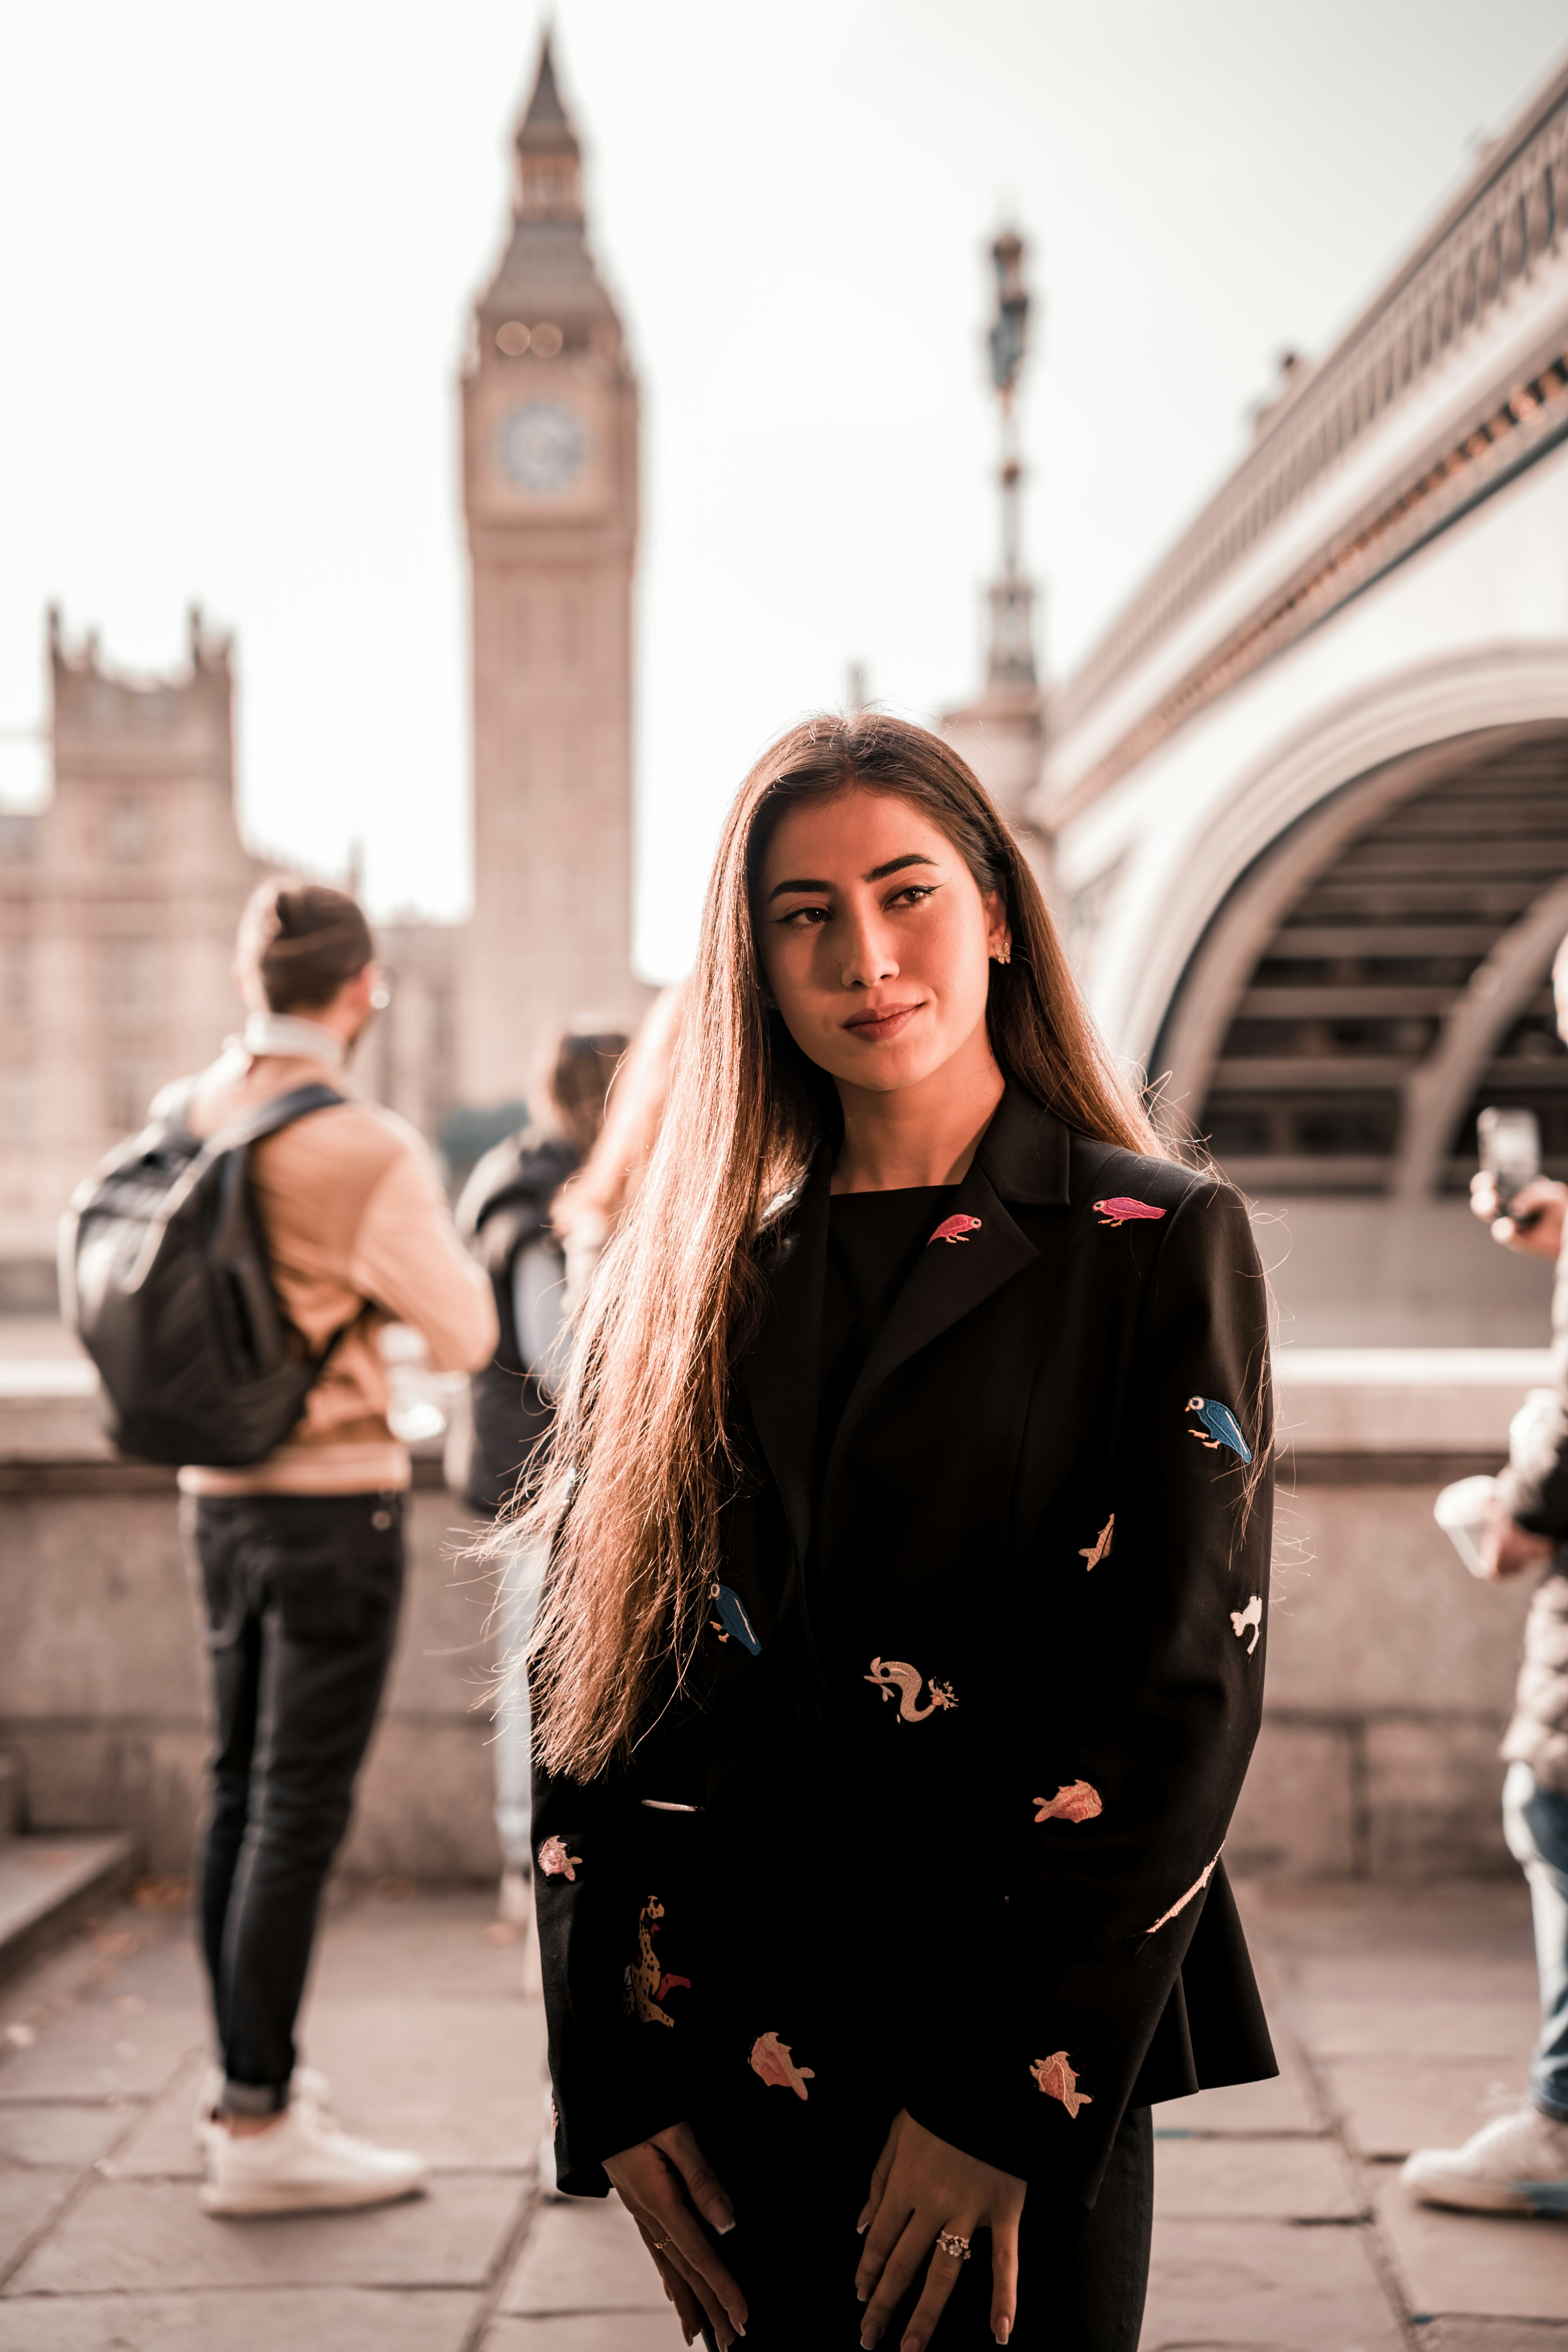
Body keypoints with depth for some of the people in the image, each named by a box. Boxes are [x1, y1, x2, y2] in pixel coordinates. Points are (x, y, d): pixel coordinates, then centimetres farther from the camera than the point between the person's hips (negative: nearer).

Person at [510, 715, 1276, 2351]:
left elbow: (1182, 1694, -10)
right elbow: (587, 1690, 5)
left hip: (1035, 2052, -3)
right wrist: (614, 2088, -2)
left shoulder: (1159, 1249, -4)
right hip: (735, 2057, 3)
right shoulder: (690, 1277, 6)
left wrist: (999, 2094, -14)